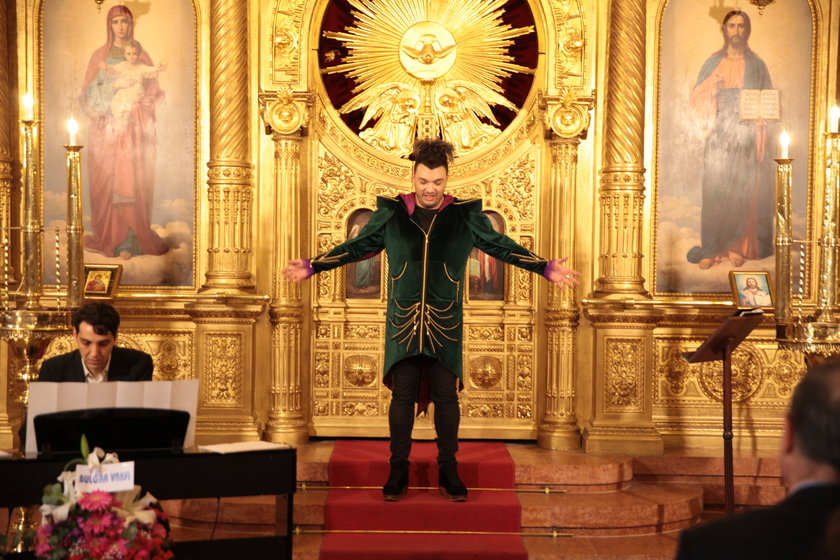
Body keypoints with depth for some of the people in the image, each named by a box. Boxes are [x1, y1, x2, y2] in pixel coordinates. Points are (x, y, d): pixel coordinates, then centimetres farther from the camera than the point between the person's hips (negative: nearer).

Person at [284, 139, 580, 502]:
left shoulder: (465, 214, 4)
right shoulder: (391, 212, 4)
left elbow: (501, 246, 7)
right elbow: (357, 246, 10)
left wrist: (547, 269, 2)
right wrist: (312, 267, 6)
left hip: (445, 325, 0)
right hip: (402, 322, 0)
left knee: (446, 396, 1)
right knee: (402, 395, 1)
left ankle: (448, 471, 13)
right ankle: (399, 471, 10)